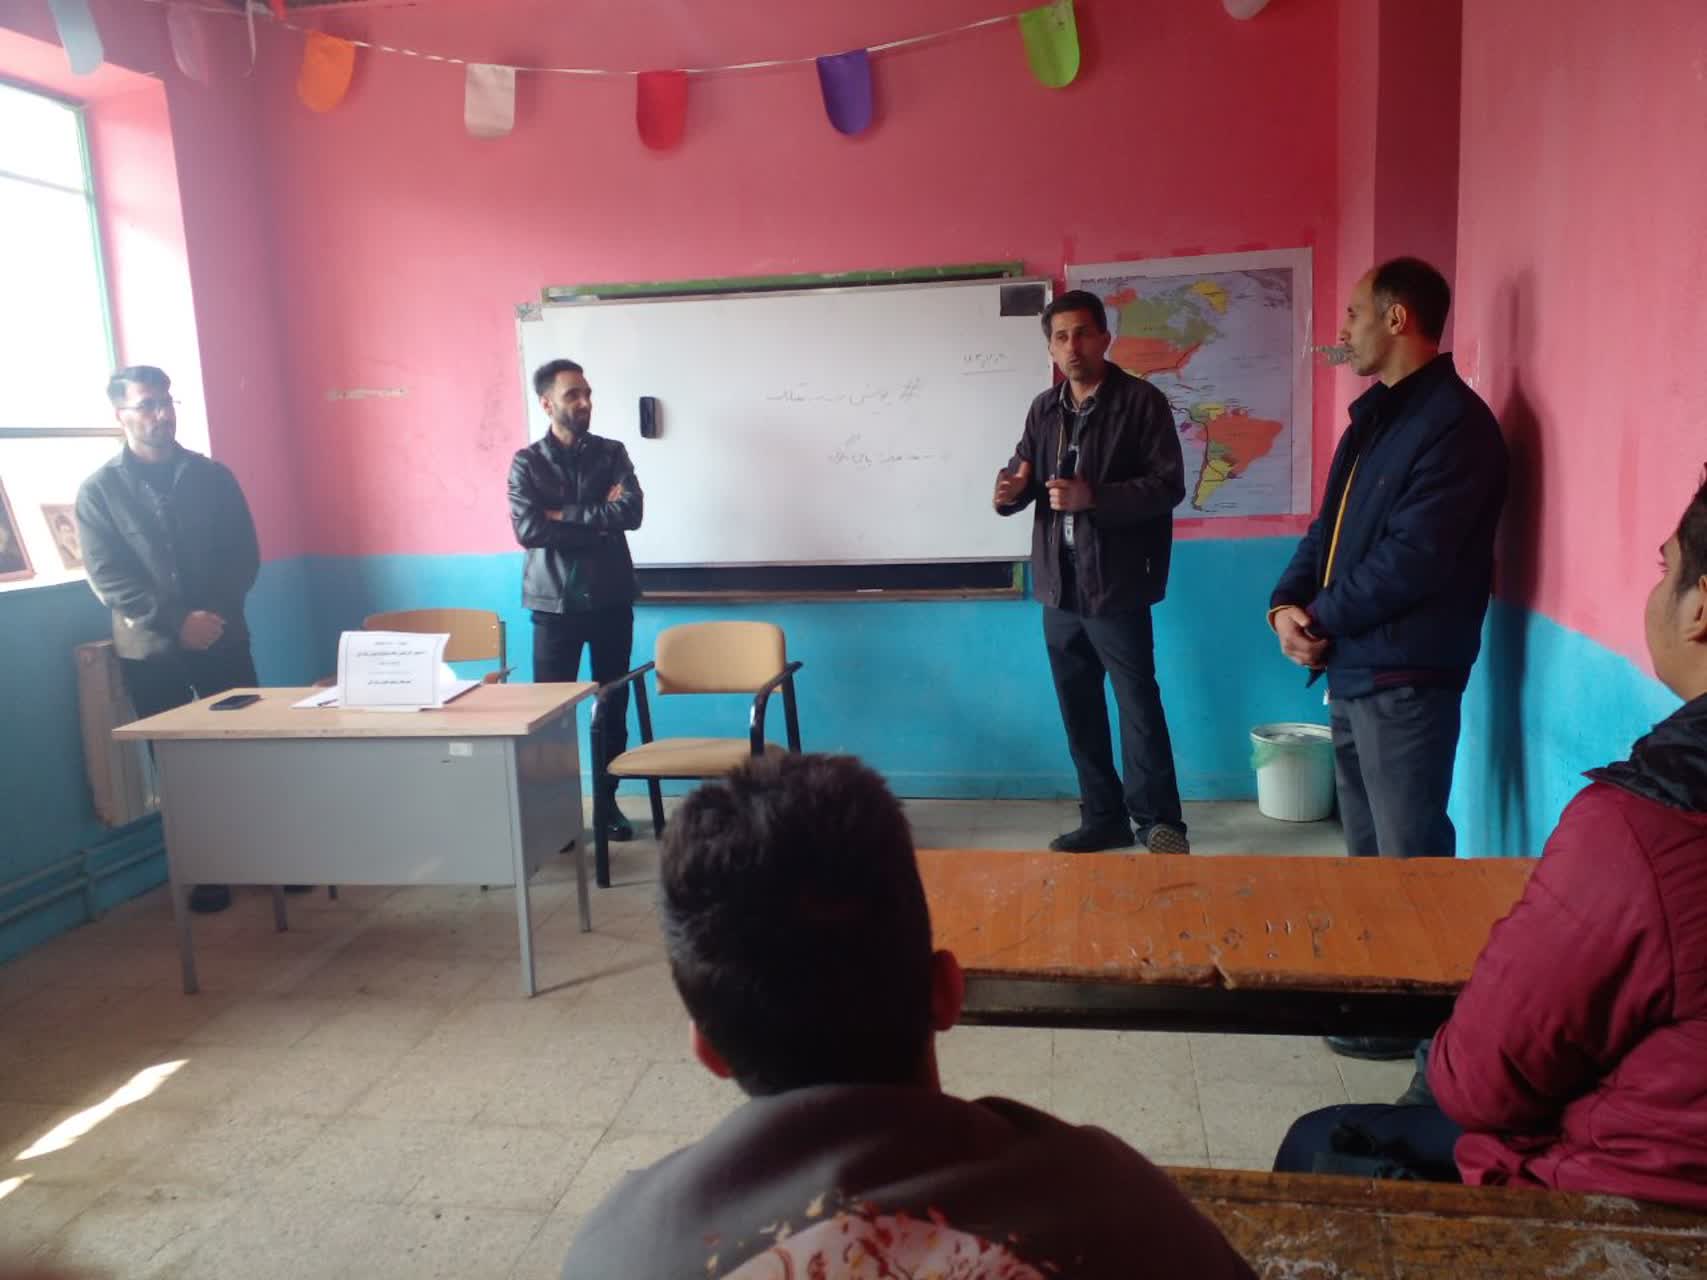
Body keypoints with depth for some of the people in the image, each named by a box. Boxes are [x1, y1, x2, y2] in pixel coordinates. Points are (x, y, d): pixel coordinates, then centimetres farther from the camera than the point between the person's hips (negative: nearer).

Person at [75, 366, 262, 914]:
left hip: (222, 638, 1)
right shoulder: (99, 491, 1)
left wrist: (216, 613, -11)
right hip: (150, 650, -1)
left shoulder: (213, 476, 6)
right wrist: (177, 622, -17)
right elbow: (107, 578, -6)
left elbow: (245, 556, 4)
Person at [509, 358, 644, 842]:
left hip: (611, 599, 2)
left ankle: (607, 801, 21)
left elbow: (631, 513, -12)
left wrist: (564, 516, -14)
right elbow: (528, 530, -15)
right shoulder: (527, 463, 0)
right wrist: (598, 516, -13)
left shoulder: (612, 453, 5)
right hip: (555, 602, -2)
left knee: (614, 705, 8)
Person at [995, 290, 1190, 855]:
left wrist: (1094, 497, -23)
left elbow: (1169, 484, -11)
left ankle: (1159, 822, 11)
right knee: (1078, 709, 12)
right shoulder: (1043, 409, 12)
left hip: (1116, 585, -6)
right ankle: (1103, 818, 24)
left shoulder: (1142, 401, -6)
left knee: (1138, 706, -3)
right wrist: (1010, 489, -9)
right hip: (1059, 586, 6)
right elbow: (1022, 470, 16)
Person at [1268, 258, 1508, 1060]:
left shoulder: (1455, 423, -15)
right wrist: (1288, 604, -2)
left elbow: (1412, 560, -22)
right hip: (1353, 668, 10)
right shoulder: (1376, 416, 16)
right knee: (1365, 843, 19)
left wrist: (1322, 620, -12)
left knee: (1409, 851, 1)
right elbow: (1329, 528, 14)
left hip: (1404, 673, -10)